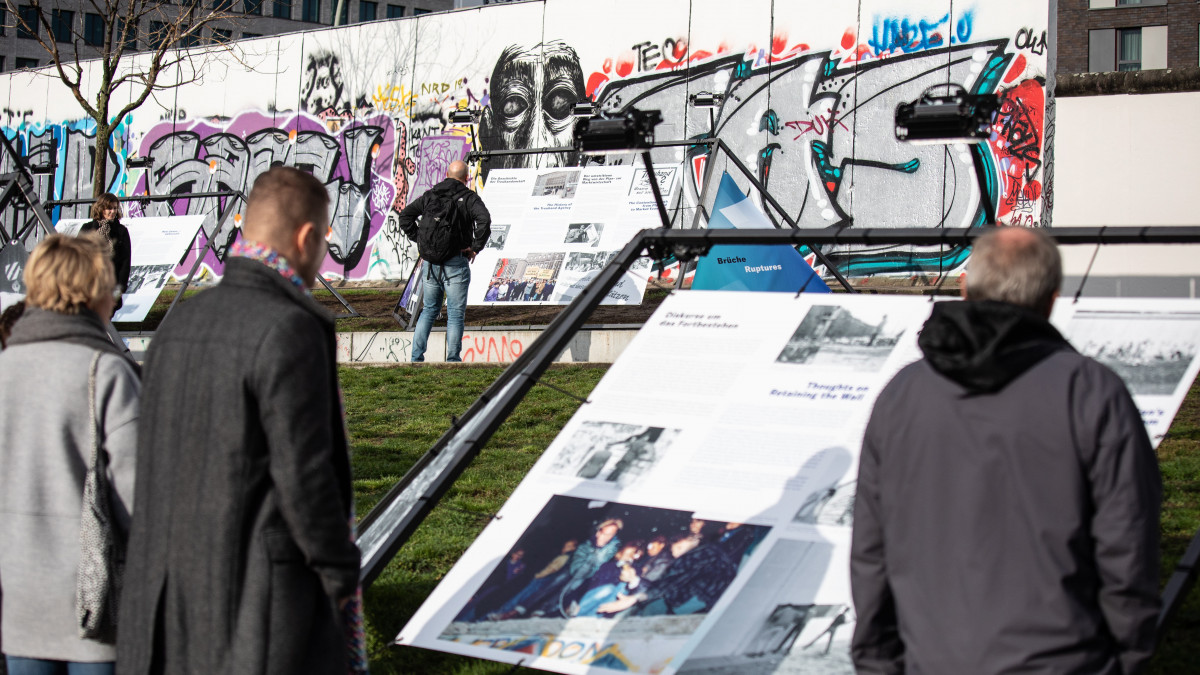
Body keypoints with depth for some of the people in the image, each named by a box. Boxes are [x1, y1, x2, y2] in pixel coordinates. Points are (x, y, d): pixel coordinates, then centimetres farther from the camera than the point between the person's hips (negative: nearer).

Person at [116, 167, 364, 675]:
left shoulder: (180, 321, 8)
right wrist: (342, 576, -8)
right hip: (260, 589, -8)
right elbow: (303, 472, -18)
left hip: (174, 578, 8)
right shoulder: (289, 331, -16)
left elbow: (153, 457, 12)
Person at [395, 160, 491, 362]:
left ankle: (416, 356, 10)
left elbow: (404, 217, 6)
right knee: (455, 313, 2)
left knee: (429, 309, 17)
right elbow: (484, 220, -21)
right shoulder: (468, 198, -4)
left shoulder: (429, 195, 10)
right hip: (456, 262, -4)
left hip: (430, 262, 4)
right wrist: (476, 247, -10)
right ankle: (453, 360, 0)